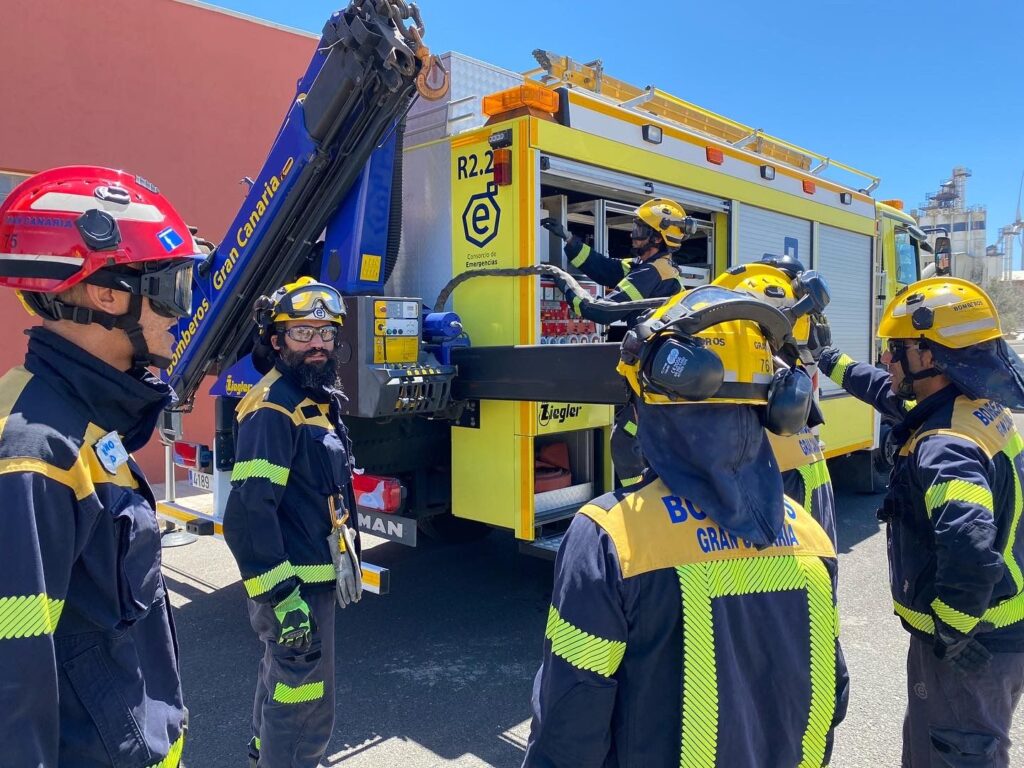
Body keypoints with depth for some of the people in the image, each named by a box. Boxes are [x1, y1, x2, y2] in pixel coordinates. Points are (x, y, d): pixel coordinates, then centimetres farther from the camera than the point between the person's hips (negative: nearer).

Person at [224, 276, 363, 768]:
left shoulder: (320, 399, 9)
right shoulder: (273, 408, -22)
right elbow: (249, 511, -28)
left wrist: (347, 560, 21)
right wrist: (280, 595, -27)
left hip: (315, 574, 10)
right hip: (296, 582, -10)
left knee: (282, 676, 28)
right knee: (306, 706, 1)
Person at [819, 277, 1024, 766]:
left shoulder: (946, 449, -29)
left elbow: (970, 552, -42)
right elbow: (895, 394, 19)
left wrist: (951, 634, -27)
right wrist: (833, 362, 27)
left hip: (970, 650, -9)